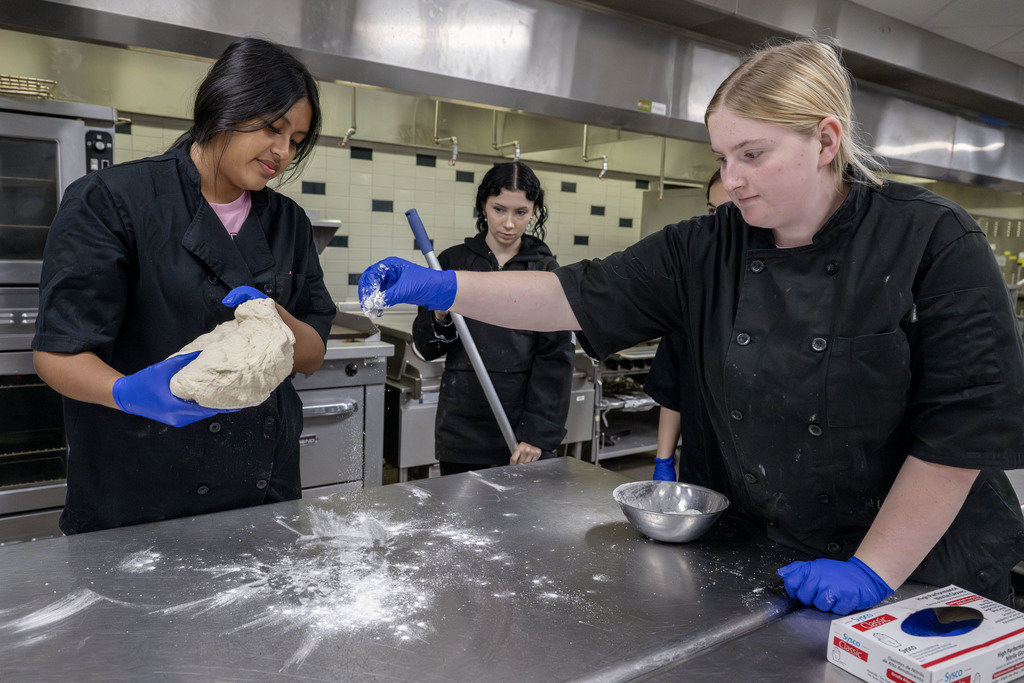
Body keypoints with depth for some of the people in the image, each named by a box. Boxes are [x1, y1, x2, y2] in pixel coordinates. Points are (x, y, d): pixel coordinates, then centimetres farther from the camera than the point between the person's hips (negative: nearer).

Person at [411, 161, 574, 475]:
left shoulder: (546, 270, 0)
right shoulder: (453, 261, 2)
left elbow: (556, 356, -4)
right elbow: (426, 349, 5)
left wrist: (539, 433, -11)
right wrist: (440, 317, -16)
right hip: (462, 427, 1)